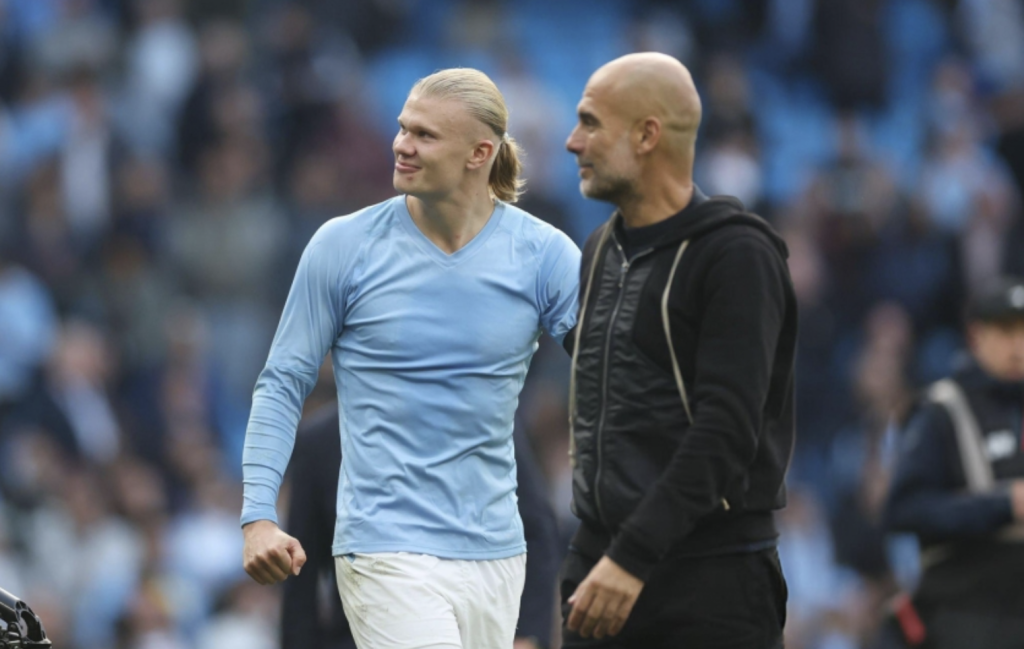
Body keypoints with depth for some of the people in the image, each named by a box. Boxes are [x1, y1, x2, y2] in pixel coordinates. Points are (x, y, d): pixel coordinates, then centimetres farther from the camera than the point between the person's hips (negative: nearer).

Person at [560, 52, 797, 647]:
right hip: (601, 561, 7)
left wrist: (633, 558, -24)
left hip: (714, 579, -7)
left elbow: (726, 432, -19)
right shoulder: (603, 252, 15)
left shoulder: (736, 255, -11)